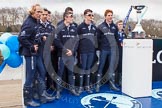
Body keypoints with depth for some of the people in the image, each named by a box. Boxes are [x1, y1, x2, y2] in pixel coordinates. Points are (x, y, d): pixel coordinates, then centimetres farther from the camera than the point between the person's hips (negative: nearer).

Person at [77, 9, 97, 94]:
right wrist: (78, 49, -6)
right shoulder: (80, 26, -3)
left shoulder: (94, 27, 11)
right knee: (83, 68, -1)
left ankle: (87, 86, 18)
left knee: (89, 68, 10)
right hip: (83, 50, -4)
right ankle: (80, 86, 8)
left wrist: (96, 48, 12)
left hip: (92, 50, 4)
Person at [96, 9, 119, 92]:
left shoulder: (114, 27, 10)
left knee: (112, 67, 6)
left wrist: (115, 45, 7)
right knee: (101, 67, 3)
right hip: (104, 49, -3)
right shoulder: (101, 26, 0)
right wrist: (99, 47, -5)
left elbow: (116, 37, 17)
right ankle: (98, 84, 11)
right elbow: (98, 38, 0)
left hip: (112, 49, 3)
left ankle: (112, 84, 15)